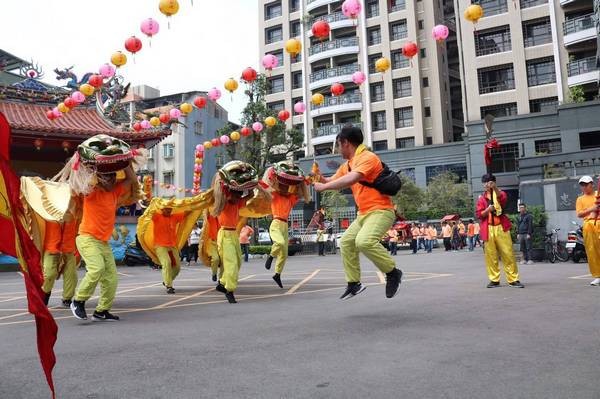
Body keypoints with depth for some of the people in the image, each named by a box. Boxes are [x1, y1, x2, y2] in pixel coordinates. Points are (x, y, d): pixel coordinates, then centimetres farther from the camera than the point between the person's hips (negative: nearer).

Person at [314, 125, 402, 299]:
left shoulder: (367, 157, -15)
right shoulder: (347, 165, 14)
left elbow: (351, 179, -31)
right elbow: (333, 181, 26)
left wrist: (324, 187, -23)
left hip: (380, 211, -10)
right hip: (364, 213, 10)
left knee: (364, 241, -30)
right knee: (346, 242, 11)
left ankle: (393, 272, -11)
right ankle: (354, 284, 19)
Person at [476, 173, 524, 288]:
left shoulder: (499, 193, 9)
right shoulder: (481, 198, 12)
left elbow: (503, 198, -17)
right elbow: (478, 214, 5)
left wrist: (495, 188, -32)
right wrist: (487, 210, -14)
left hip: (501, 228, -1)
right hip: (488, 229, 1)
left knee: (508, 254, -4)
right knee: (490, 255, 2)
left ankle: (513, 279, 1)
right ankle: (494, 280, 10)